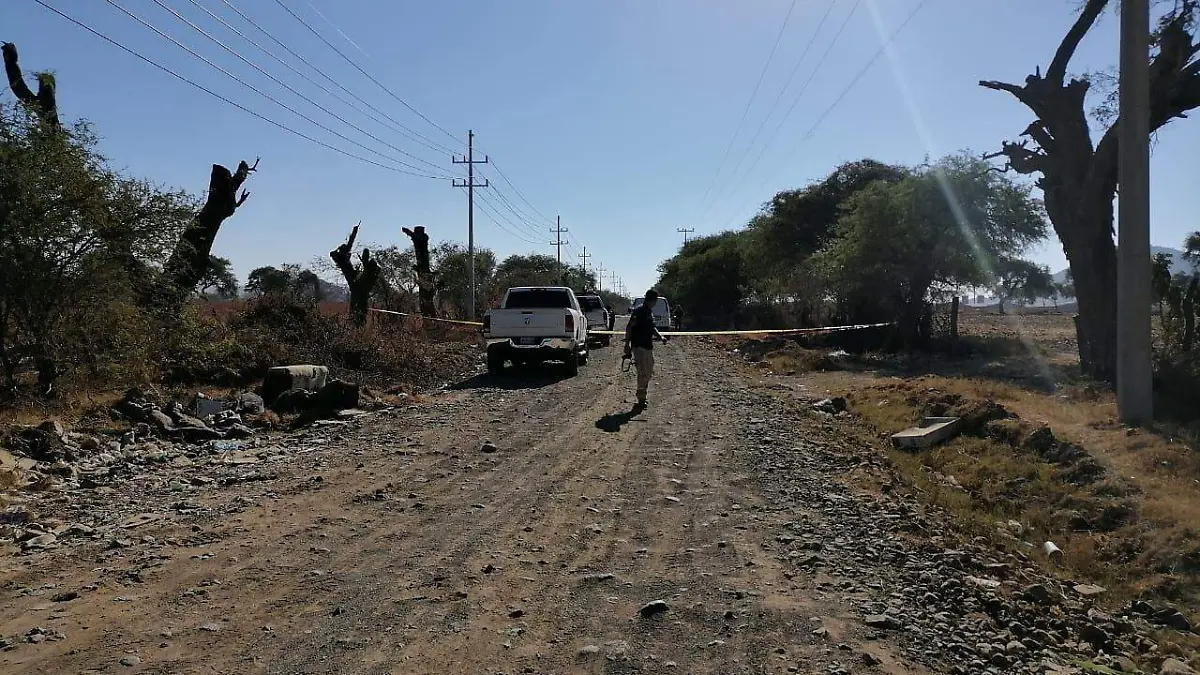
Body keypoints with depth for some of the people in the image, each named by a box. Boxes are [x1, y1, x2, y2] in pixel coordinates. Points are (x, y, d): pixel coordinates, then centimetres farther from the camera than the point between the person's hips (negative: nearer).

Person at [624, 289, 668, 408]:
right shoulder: (639, 311, -13)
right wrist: (627, 345, -19)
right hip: (639, 346, -9)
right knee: (643, 373, -10)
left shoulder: (650, 312, 13)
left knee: (649, 373, 13)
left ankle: (642, 396, 23)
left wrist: (660, 337, 11)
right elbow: (629, 328, -16)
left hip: (648, 346, 9)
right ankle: (641, 399, -3)